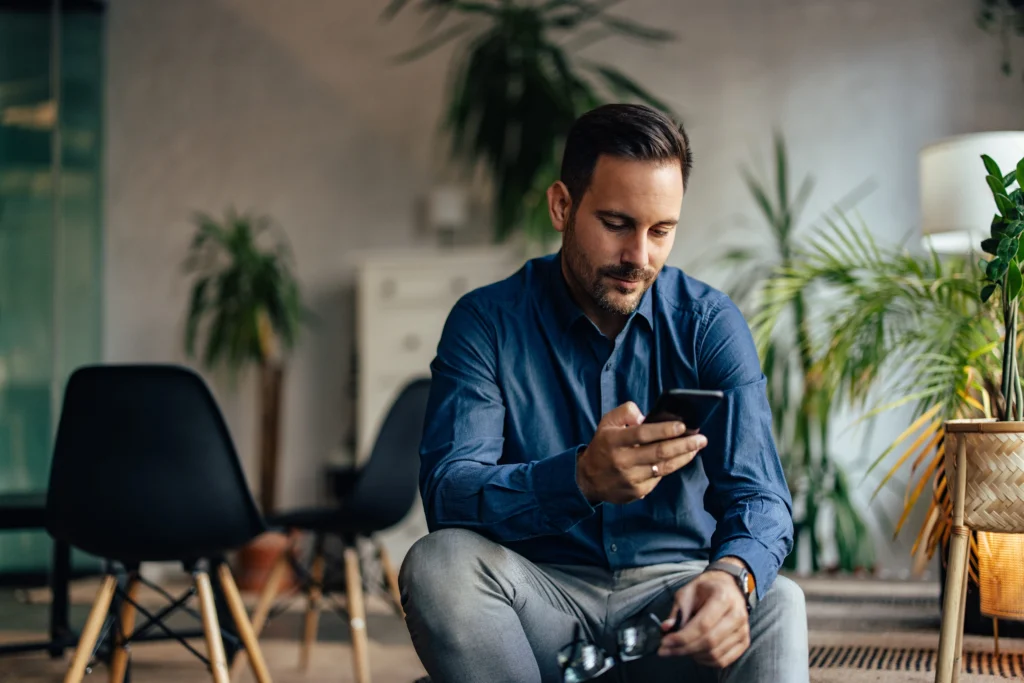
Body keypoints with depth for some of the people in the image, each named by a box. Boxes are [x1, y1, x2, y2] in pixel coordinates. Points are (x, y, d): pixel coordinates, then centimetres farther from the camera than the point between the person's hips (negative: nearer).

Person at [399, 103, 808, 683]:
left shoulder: (710, 323, -1)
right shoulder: (486, 321, -5)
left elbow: (758, 495, -9)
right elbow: (446, 492, -18)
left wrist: (733, 575, -35)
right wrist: (581, 478, -39)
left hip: (673, 589, -1)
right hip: (541, 600, 2)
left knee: (777, 603, -33)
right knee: (439, 562, -30)